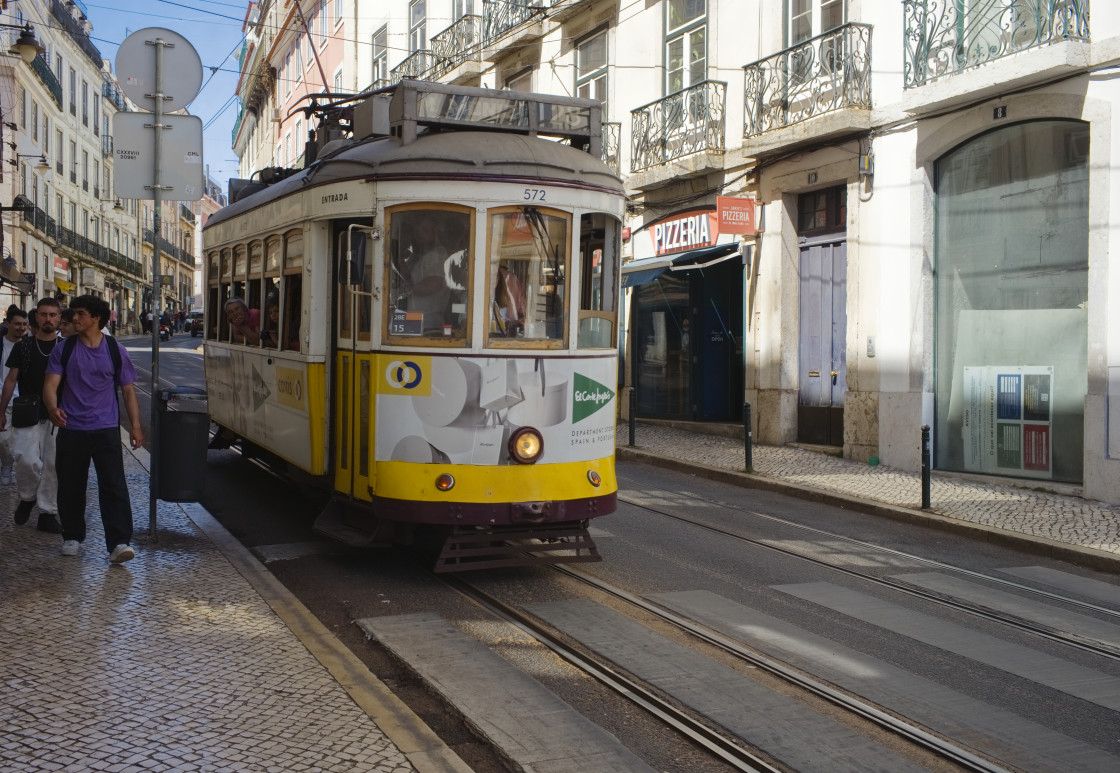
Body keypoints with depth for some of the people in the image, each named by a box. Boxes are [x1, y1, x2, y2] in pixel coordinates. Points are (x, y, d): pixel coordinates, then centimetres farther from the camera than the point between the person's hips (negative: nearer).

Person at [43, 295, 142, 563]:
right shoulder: (63, 349, 5)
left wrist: (135, 425, 2)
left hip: (106, 429, -1)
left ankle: (119, 542, -12)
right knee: (70, 486, 9)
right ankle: (72, 537, 26)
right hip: (71, 428, 1)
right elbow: (50, 384, -5)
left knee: (113, 485, -9)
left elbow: (128, 390, 10)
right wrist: (53, 408, -26)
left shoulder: (116, 350, 5)